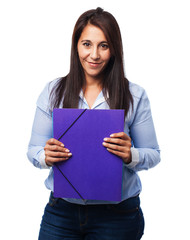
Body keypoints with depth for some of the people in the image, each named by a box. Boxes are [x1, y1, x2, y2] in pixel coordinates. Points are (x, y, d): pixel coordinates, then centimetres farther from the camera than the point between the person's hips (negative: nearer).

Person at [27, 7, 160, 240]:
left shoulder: (135, 96, -3)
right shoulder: (53, 91, 1)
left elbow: (152, 154, -1)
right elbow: (34, 150, 3)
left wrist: (130, 156, -22)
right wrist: (46, 157, -19)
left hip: (117, 214, -1)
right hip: (61, 210, 2)